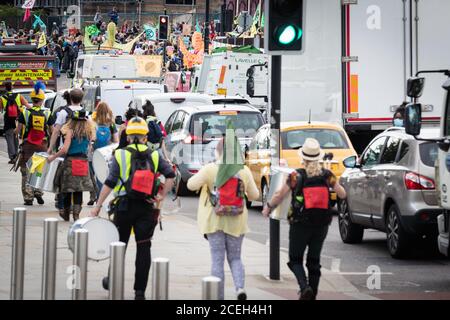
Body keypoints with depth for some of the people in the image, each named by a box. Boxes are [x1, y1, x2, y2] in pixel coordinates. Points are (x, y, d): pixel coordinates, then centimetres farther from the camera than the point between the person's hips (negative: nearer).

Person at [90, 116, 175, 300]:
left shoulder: (120, 155, -2)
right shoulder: (154, 156, 4)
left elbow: (110, 183, -9)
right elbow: (170, 175, -6)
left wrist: (98, 206, -7)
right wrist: (162, 196, 0)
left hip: (124, 206, -1)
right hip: (146, 208, 1)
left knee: (119, 244, 15)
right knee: (143, 247, 3)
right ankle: (140, 291, 2)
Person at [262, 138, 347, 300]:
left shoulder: (296, 176, -10)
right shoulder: (327, 175, -2)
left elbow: (279, 195, -5)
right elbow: (342, 194, 2)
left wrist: (268, 207, 12)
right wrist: (334, 183, 22)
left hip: (300, 224, -3)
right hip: (321, 225, 3)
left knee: (295, 259, 8)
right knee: (314, 260, 14)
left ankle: (304, 286, -16)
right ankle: (312, 294, 15)